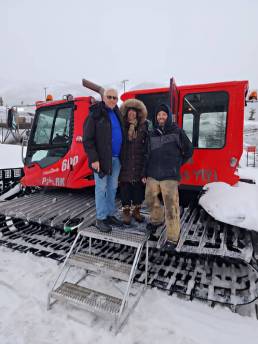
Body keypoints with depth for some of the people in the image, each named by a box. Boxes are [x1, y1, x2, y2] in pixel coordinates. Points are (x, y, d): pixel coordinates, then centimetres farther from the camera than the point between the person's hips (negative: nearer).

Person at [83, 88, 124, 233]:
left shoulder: (117, 114, 13)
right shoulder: (96, 114, -7)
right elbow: (87, 139, -11)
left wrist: (122, 156, 9)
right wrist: (94, 159, -18)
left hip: (116, 158, 7)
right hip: (102, 158, -6)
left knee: (113, 188, 13)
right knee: (101, 188, 2)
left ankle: (110, 214, 28)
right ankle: (101, 218, 14)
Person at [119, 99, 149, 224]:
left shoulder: (143, 126, 7)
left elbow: (147, 143, 3)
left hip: (139, 162, 2)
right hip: (125, 163, -2)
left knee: (138, 186, 8)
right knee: (125, 185, 4)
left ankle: (136, 210, 24)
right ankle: (126, 211, 18)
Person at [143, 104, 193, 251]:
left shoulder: (177, 131, 0)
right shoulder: (153, 134, 11)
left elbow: (188, 150, 7)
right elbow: (148, 155, 13)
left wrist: (176, 164, 11)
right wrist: (145, 173, 11)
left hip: (170, 176, -5)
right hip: (153, 174, 5)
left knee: (171, 205, -6)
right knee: (150, 199, 16)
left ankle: (173, 238, 7)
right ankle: (157, 219, 44)